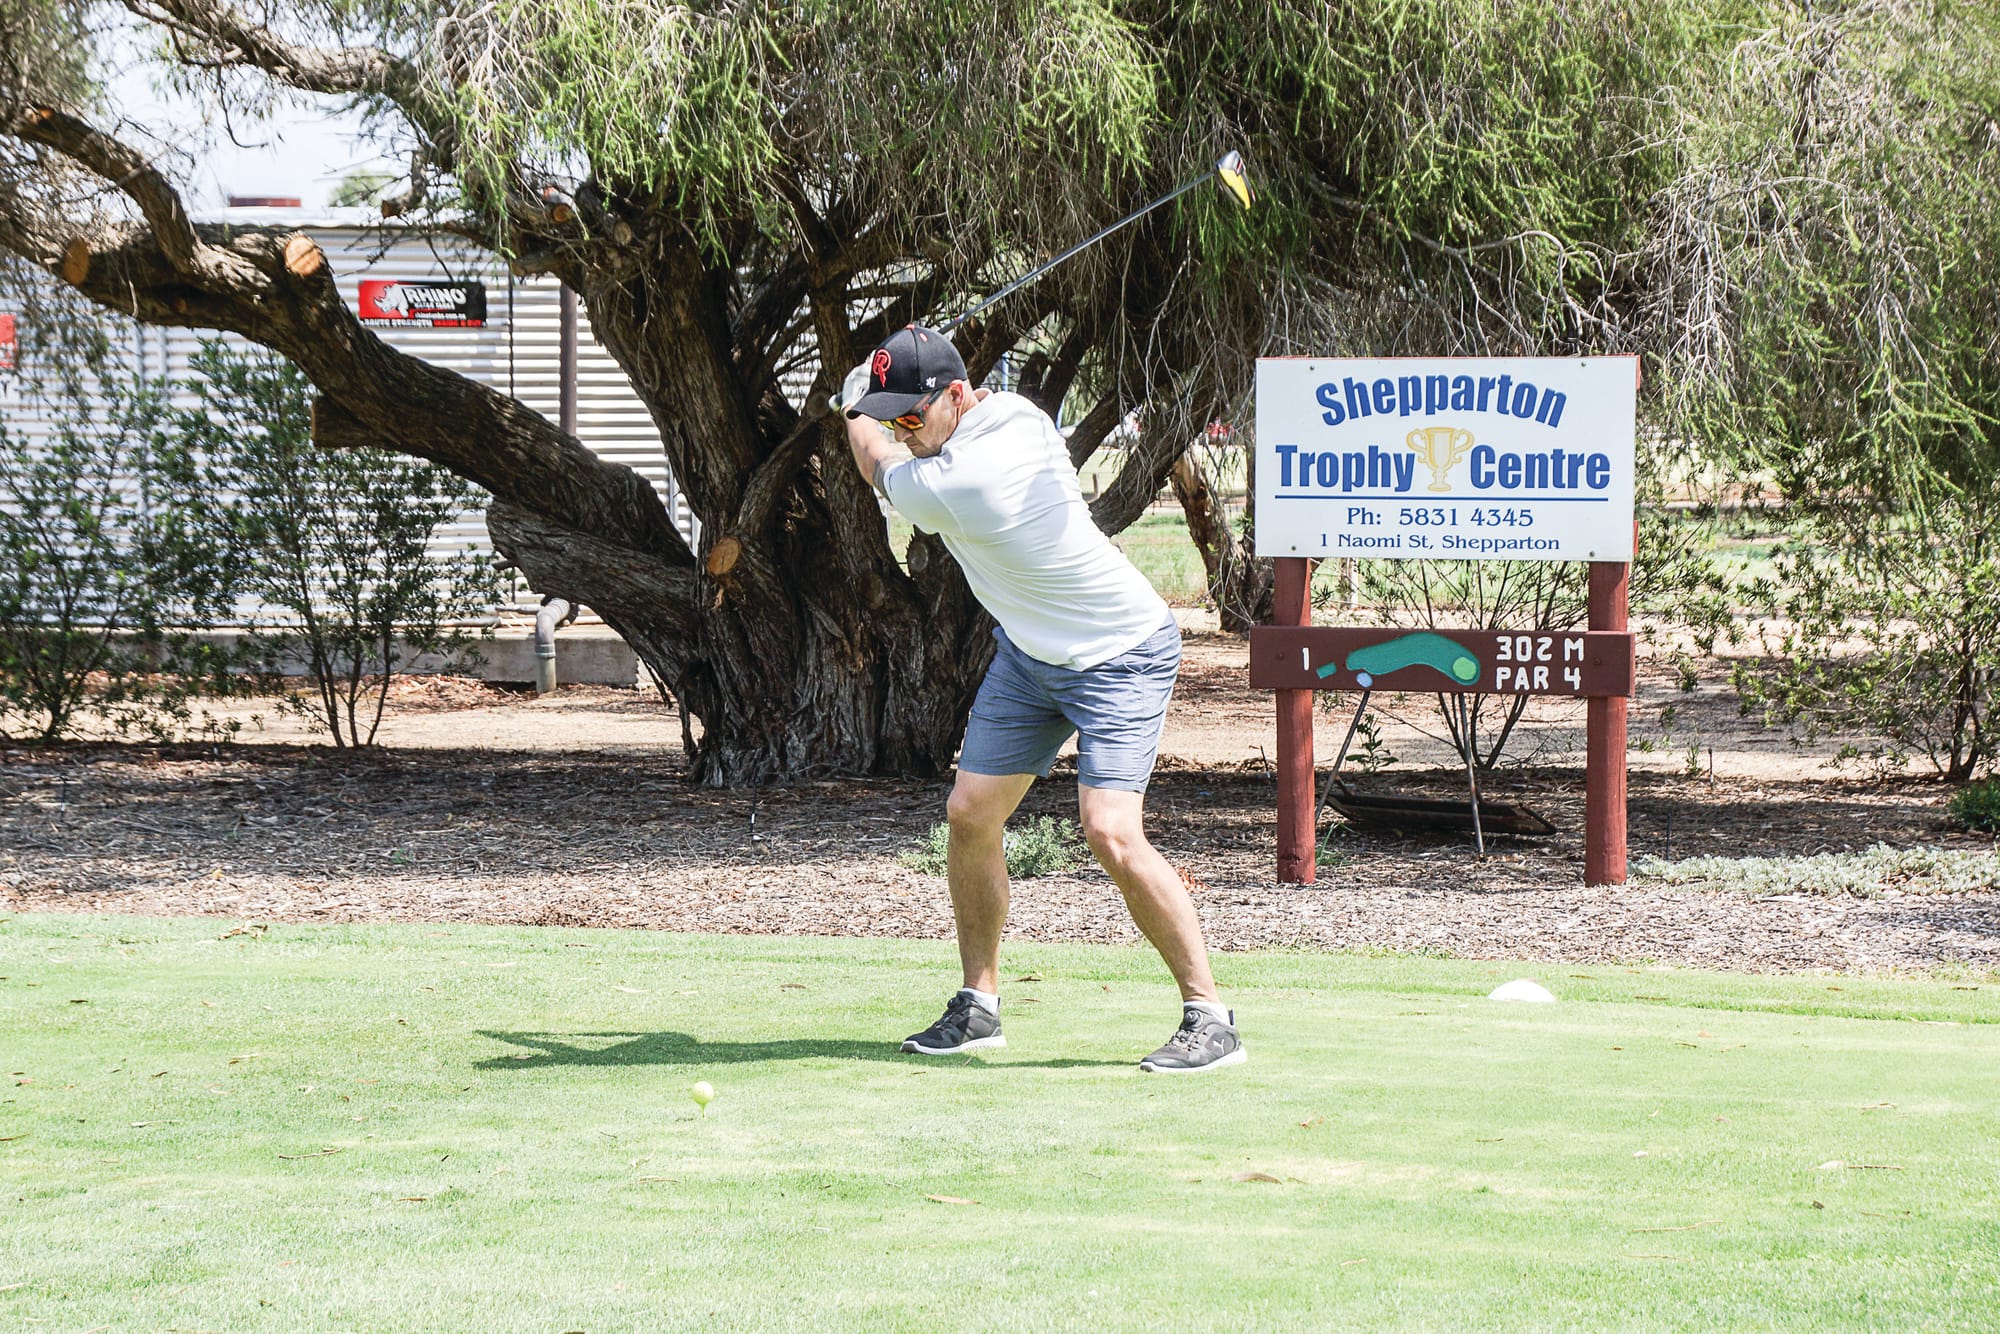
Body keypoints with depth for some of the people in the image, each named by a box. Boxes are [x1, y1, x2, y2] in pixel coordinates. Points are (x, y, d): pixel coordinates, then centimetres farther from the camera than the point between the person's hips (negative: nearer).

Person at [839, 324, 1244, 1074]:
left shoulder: (943, 487, -30)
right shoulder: (1015, 413, -7)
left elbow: (877, 459, -6)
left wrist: (855, 409, 14)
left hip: (1122, 659, -10)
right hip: (1029, 651, 10)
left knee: (1111, 833, -21)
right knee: (970, 814, 3)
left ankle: (1210, 1020, -12)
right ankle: (979, 1006, 13)